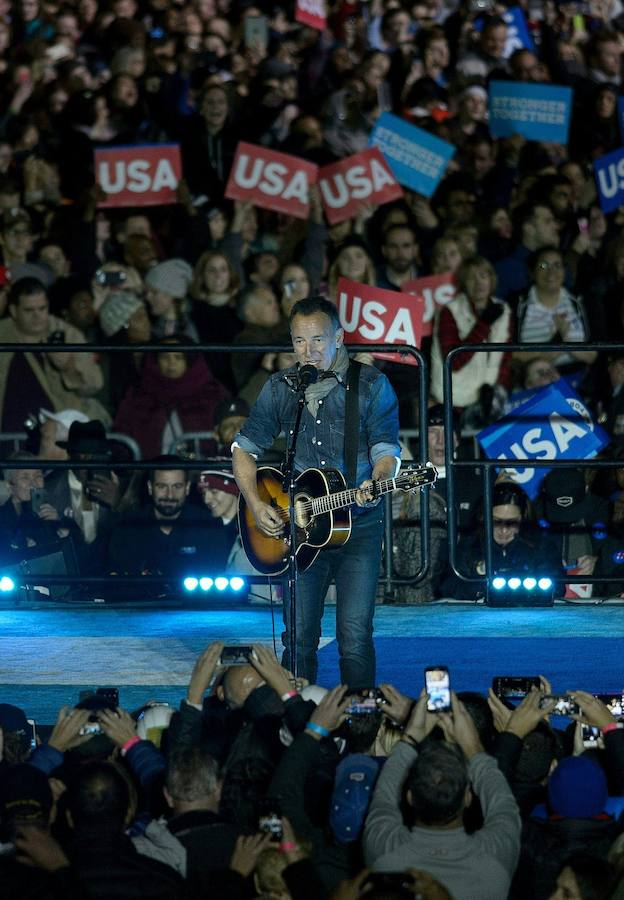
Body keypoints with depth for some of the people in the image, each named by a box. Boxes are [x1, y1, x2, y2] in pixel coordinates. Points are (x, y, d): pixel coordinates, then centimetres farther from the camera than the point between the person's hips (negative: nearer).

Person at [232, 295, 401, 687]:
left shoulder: (371, 386, 0)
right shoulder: (279, 389, 8)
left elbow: (387, 449, -4)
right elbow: (245, 448, 14)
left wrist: (374, 483, -26)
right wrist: (256, 504, -1)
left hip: (358, 525, -3)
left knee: (355, 636, -10)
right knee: (299, 637, 1)